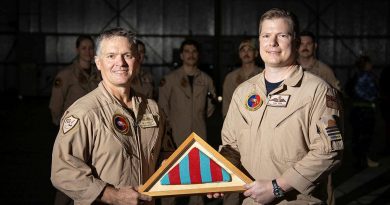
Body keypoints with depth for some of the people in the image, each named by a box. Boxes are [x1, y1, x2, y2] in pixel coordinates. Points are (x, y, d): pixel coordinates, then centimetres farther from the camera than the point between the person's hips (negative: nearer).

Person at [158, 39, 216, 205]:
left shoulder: (206, 80, 10)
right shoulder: (170, 79, 3)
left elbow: (210, 109, 18)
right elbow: (163, 107, 3)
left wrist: (212, 102, 1)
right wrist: (167, 129, 0)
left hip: (199, 135, 2)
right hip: (176, 135, -2)